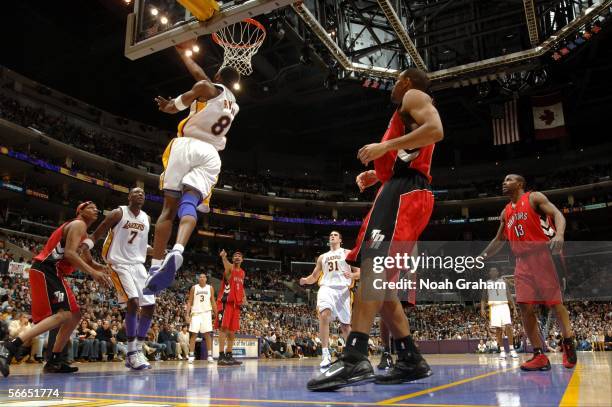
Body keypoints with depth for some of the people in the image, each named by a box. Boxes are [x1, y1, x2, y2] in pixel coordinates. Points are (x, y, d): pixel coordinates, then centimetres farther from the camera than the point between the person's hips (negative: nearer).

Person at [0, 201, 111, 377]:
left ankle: (54, 361, 15)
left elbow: (88, 261, 34)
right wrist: (93, 272, -23)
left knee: (75, 316, 12)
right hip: (45, 270, -11)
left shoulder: (83, 233, 25)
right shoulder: (78, 224, -6)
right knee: (62, 315, -23)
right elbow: (69, 253, -21)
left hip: (54, 273, 11)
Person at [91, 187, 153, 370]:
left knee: (149, 306, -1)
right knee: (133, 301, -23)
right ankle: (132, 353, -14)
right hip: (120, 264, -7)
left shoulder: (147, 218, 9)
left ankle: (138, 350, 10)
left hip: (138, 264, 7)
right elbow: (95, 235, -5)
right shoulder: (118, 213, -8)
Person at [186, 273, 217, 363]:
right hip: (196, 313, 0)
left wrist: (215, 314, 1)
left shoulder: (210, 288, 6)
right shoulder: (194, 288, 4)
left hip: (206, 313, 0)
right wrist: (187, 314, -4)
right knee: (193, 334, -3)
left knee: (208, 334, -4)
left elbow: (213, 301, 8)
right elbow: (189, 302, 5)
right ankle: (191, 356, 1)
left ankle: (210, 355, -2)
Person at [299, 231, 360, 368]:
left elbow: (359, 272, 5)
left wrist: (352, 275, -18)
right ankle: (325, 354, -29)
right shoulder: (322, 257, 22)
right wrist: (305, 280, 1)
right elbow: (314, 277, 23)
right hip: (326, 288, 1)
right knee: (324, 314, -27)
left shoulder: (347, 253, 12)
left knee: (345, 324, 4)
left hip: (343, 289, -1)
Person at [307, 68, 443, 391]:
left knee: (372, 265, -27)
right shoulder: (412, 113, 37)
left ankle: (355, 359, -39)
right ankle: (411, 360, 5)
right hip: (399, 191, 10)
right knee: (380, 280, 5)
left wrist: (385, 146, -15)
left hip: (404, 191, -10)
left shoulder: (414, 96, 8)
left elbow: (436, 130, -14)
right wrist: (377, 175, 25)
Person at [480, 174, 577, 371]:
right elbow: (499, 240, 27)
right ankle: (539, 356, -1)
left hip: (543, 254, -6)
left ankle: (568, 344, 15)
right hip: (523, 261, 6)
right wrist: (481, 257, 20)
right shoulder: (505, 213, 20)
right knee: (525, 307, -3)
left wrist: (559, 234, -32)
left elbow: (558, 215, -12)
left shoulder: (534, 197, 2)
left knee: (555, 302, -3)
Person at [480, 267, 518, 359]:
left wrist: (514, 306, -2)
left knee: (508, 327, -13)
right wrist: (482, 308, -3)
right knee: (498, 329, -3)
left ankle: (512, 349, -7)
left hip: (504, 306, 0)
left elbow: (509, 295, 9)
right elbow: (483, 298, 11)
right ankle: (502, 350, 3)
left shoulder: (503, 282, 12)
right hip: (494, 307, 0)